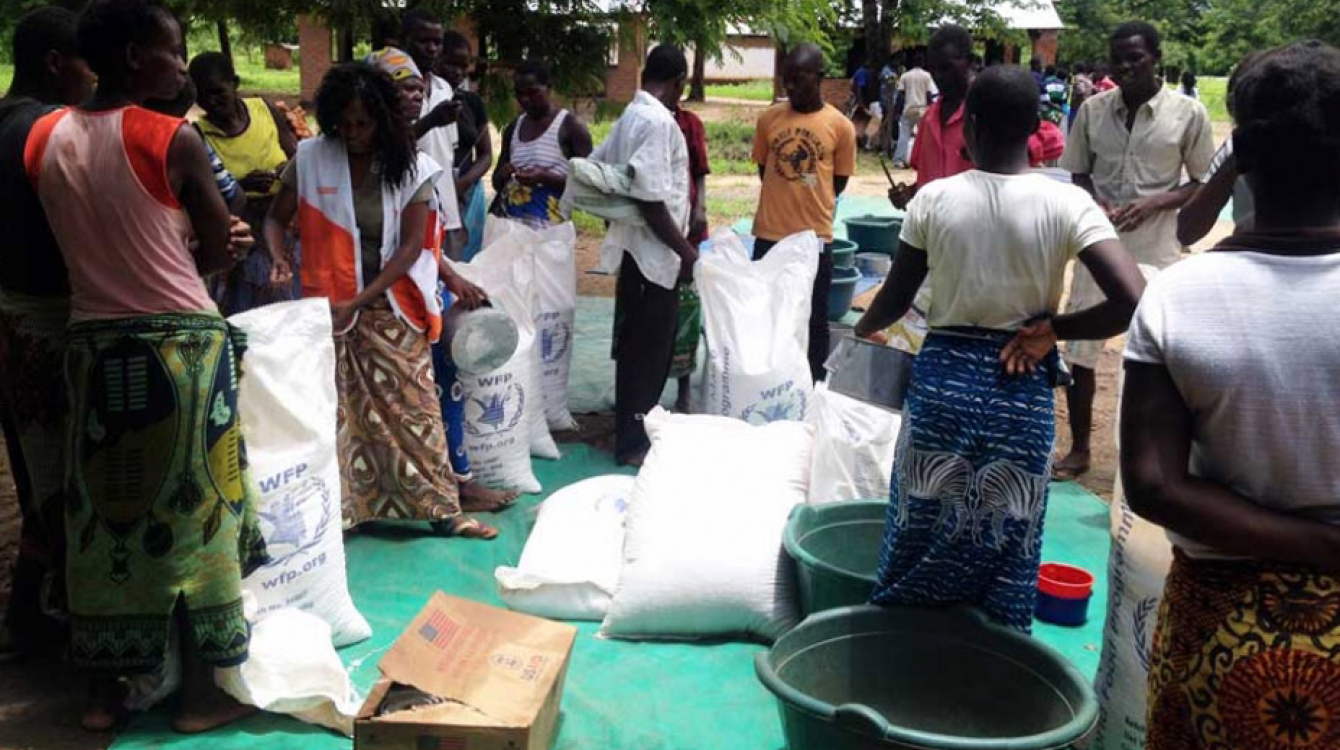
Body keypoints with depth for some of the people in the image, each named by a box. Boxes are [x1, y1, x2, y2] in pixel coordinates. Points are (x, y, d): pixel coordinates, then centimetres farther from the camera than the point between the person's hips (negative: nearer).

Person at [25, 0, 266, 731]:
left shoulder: (42, 138, 5)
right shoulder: (173, 139, -12)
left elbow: (93, 239, 13)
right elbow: (222, 250, -4)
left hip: (92, 344, 5)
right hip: (181, 346, -5)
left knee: (100, 514, 13)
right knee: (190, 512, 5)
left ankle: (102, 691, 24)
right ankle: (201, 693, 15)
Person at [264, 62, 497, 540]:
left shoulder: (412, 168, -4)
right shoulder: (310, 158, -3)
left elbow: (411, 248, -7)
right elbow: (276, 219, 5)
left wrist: (358, 302, -15)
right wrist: (272, 252, -18)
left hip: (392, 309, 0)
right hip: (328, 309, 0)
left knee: (415, 406, 4)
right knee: (333, 413, 3)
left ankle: (442, 509, 15)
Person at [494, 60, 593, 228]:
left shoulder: (570, 125, -1)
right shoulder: (514, 128, 17)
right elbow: (497, 182, 22)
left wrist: (546, 178, -19)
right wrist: (502, 175, -2)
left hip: (549, 227, -5)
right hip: (510, 224, 5)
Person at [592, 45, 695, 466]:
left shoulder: (631, 115, 12)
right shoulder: (658, 121, -19)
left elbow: (594, 166, 19)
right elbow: (651, 198, -25)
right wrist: (687, 252, -20)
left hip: (638, 249, 10)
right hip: (653, 253, -10)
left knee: (640, 347, 19)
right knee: (647, 349, -1)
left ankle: (633, 428, 32)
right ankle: (633, 443, 9)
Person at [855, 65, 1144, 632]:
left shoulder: (934, 198, -6)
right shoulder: (1067, 204, -9)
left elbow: (895, 299, 3)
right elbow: (1132, 302, -18)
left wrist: (863, 328, 24)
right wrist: (1053, 328, -4)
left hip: (941, 378, 1)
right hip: (1023, 389, -1)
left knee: (919, 542, 16)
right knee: (1005, 552, 14)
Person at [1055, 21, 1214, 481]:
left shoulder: (1188, 114, -6)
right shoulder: (1092, 110, 1)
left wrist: (1156, 203, -17)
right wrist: (1094, 205, -12)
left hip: (1157, 253, -2)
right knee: (1078, 352, 5)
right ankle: (1079, 449, 21)